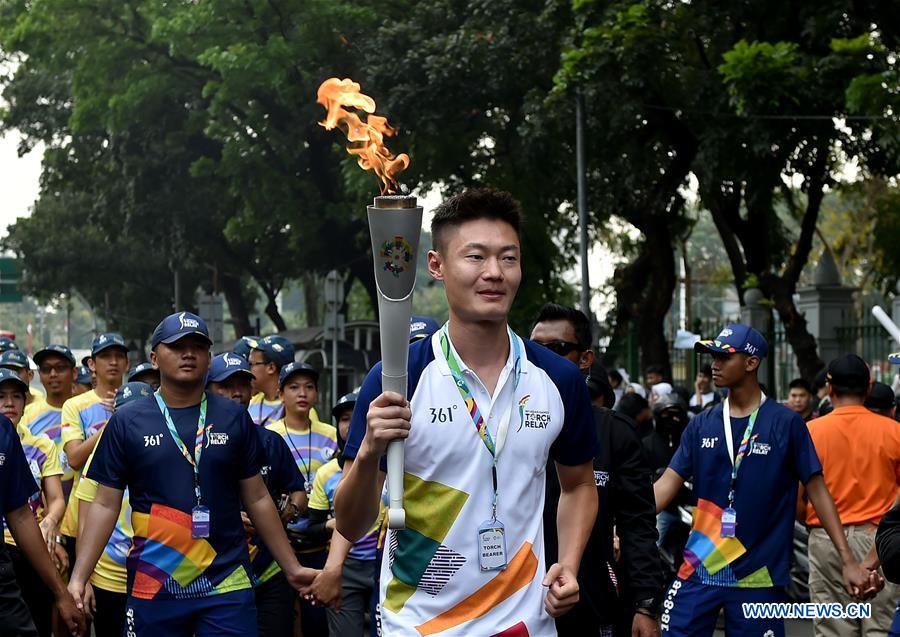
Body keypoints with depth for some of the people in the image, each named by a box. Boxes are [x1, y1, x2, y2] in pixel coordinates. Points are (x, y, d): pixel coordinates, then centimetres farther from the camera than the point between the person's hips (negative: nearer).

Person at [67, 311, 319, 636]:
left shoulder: (234, 418, 5)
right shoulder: (127, 422, 2)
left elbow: (257, 499, 10)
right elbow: (105, 505, 2)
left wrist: (293, 569, 8)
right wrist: (78, 578, -7)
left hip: (227, 584, 0)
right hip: (152, 587, 0)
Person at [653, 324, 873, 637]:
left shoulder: (786, 423, -3)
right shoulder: (701, 425, 7)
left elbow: (817, 490, -2)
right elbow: (667, 485, 4)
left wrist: (847, 559, -7)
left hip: (759, 575, -3)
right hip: (699, 569, 3)